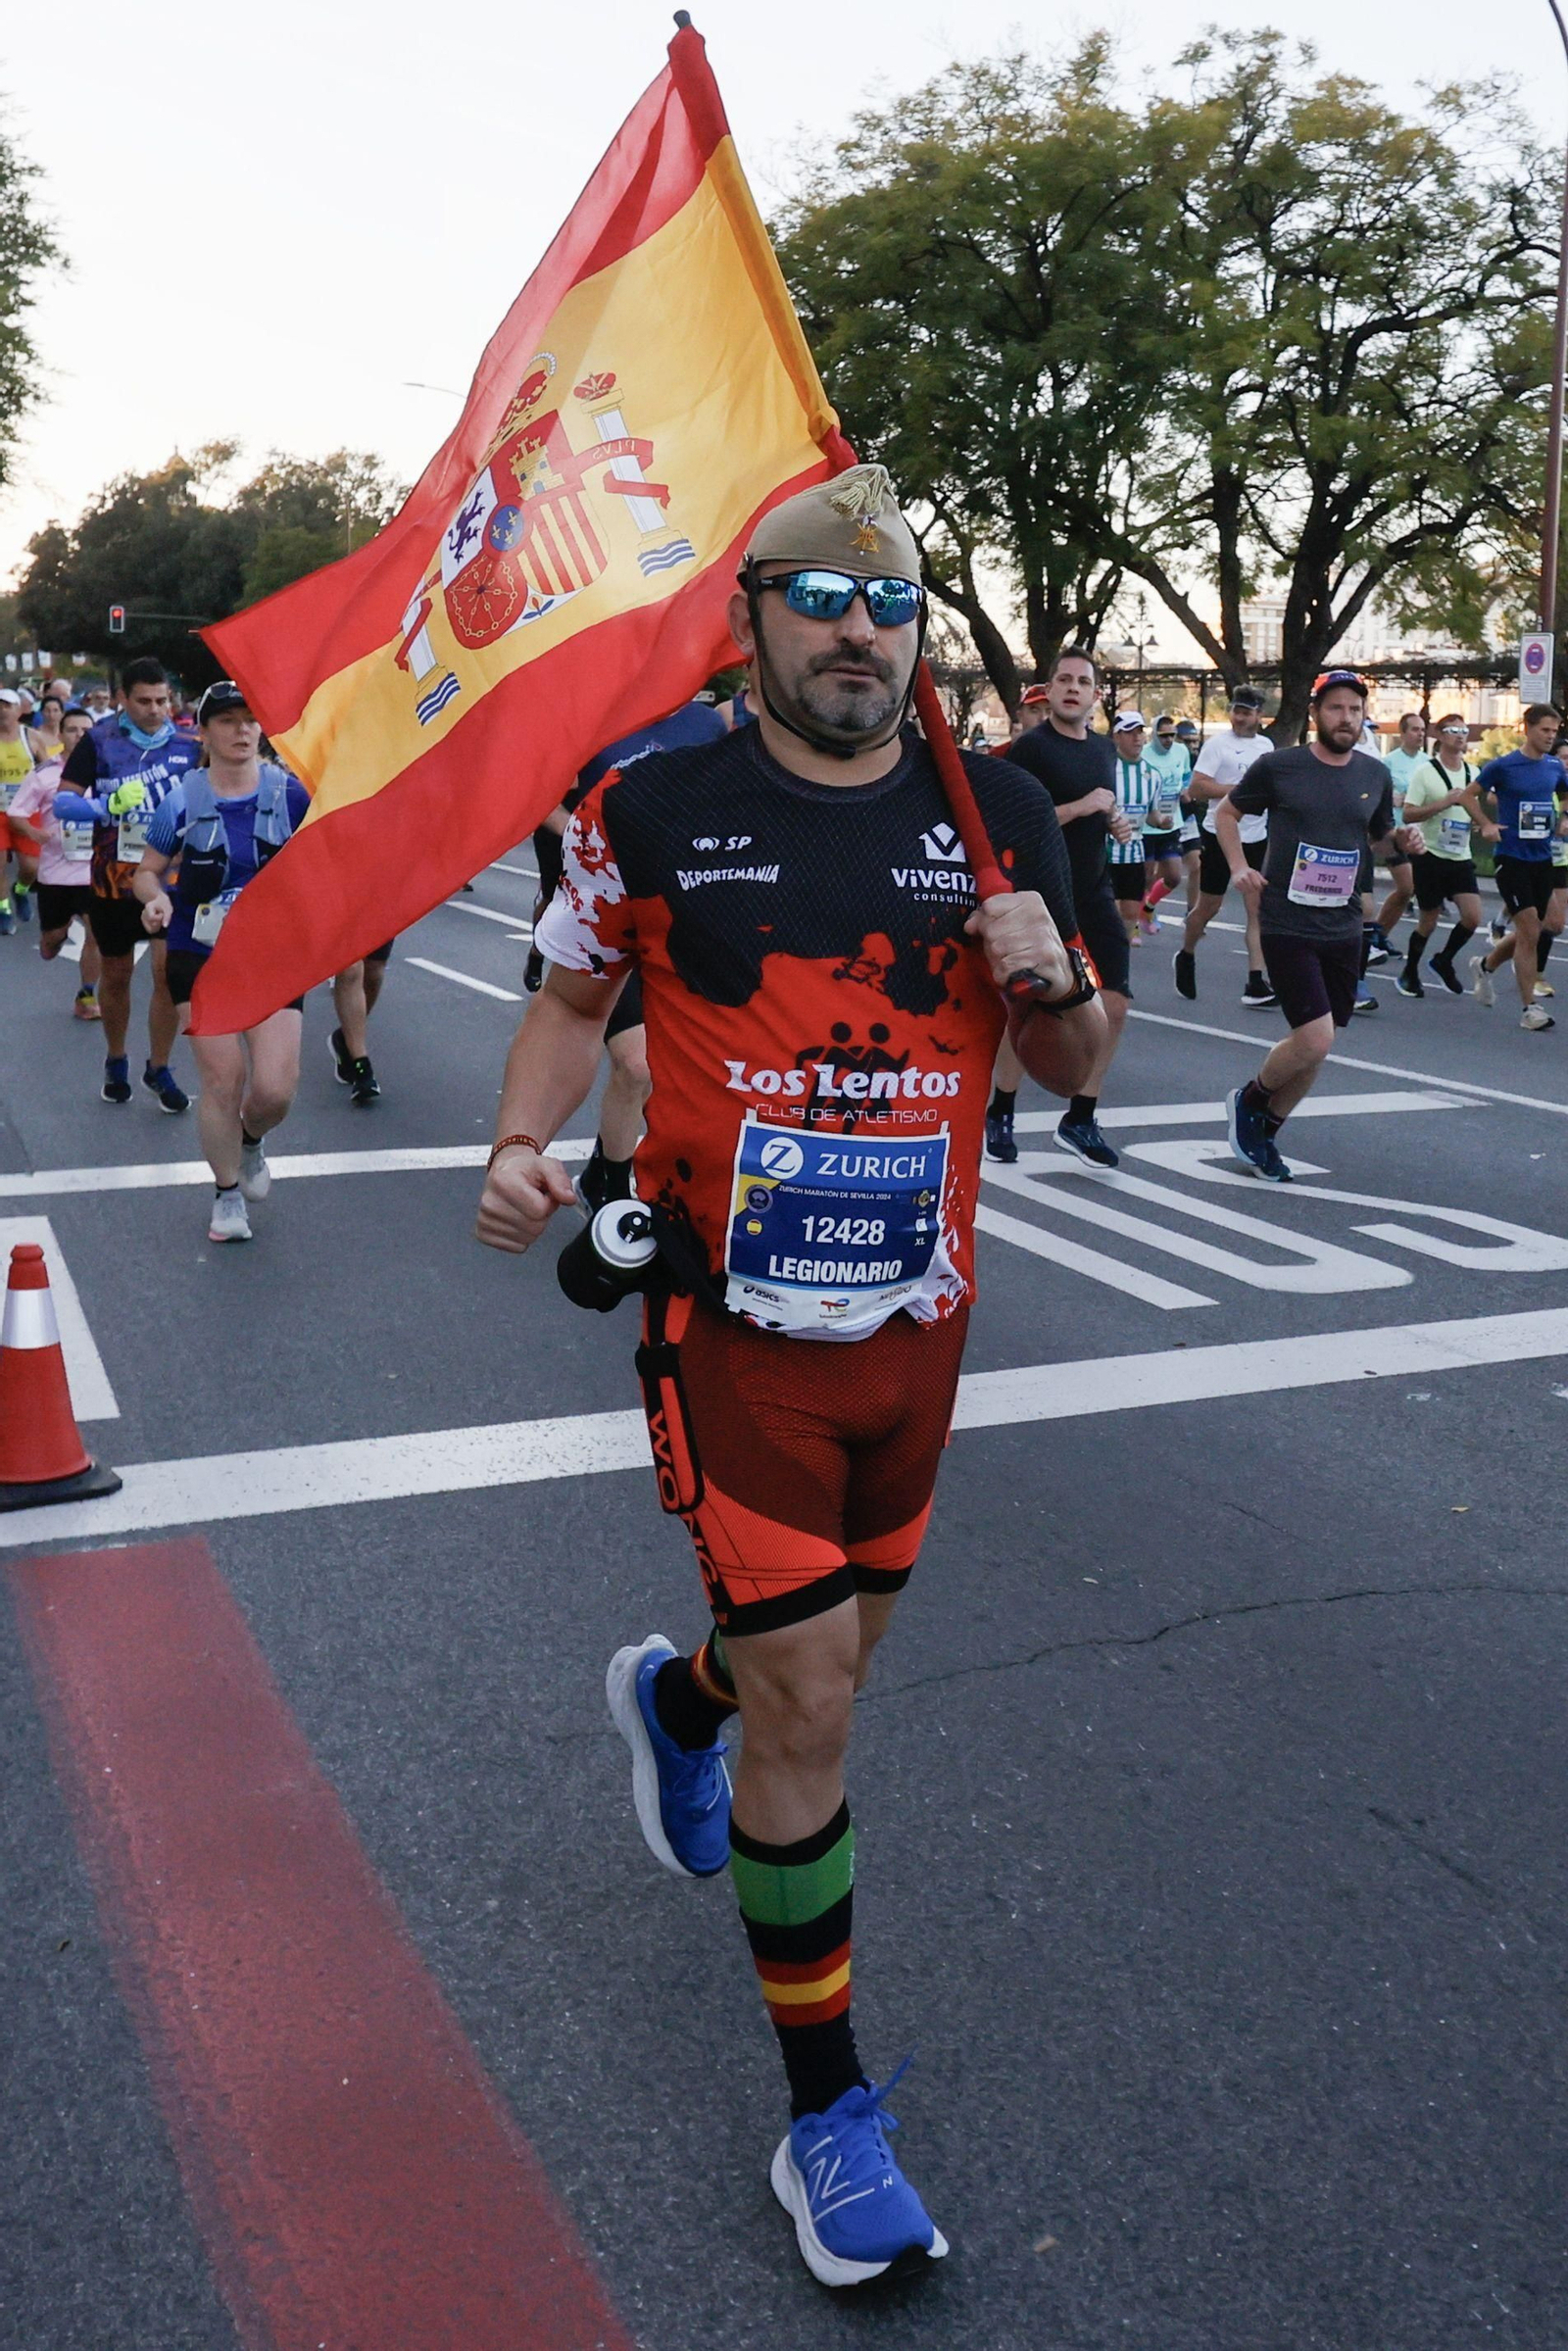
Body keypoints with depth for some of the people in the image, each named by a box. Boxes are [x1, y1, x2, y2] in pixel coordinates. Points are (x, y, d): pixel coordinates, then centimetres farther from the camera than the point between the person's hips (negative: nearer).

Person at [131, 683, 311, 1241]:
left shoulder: (290, 793, -2)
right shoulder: (182, 799, -2)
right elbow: (146, 870, 6)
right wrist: (155, 898, -15)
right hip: (200, 958, 0)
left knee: (275, 1089, -9)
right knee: (221, 1081, -4)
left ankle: (251, 1140, 29)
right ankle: (228, 1194, 19)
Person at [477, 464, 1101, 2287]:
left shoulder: (999, 818, 2)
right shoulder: (655, 809, -4)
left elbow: (1072, 1066, 10)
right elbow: (575, 996, 10)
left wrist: (1051, 982, -13)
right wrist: (523, 1143, -8)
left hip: (916, 1324, 4)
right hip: (734, 1328, -4)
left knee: (832, 1650, 21)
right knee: (811, 1709, -5)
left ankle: (674, 1698, 59)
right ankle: (827, 2118, 15)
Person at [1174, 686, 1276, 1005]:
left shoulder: (1266, 746, 11)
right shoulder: (1218, 744, -8)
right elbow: (1196, 789, -17)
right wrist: (1241, 789, -19)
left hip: (1256, 838, 5)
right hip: (1220, 836, -5)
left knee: (1258, 909, -3)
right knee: (1208, 907, 6)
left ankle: (1256, 983, -6)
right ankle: (1186, 957, 33)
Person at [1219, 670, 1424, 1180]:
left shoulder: (1376, 775, 8)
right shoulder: (1278, 767, -5)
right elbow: (1226, 814, 7)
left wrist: (1402, 840, 0)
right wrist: (1239, 867, -7)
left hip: (1343, 929, 5)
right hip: (1287, 924, -5)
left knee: (1315, 1045, 9)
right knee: (1315, 1039, -15)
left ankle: (1264, 1133, 28)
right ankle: (1250, 1099, 13)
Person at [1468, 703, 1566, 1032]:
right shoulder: (1503, 766, -8)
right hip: (1513, 859, -6)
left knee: (1527, 933, 11)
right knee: (1529, 932, -11)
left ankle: (1484, 965, 39)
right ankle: (1529, 1008, -6)